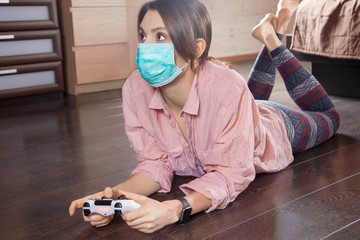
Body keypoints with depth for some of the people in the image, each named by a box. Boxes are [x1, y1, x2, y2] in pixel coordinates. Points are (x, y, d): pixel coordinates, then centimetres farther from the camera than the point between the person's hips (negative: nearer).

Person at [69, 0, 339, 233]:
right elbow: (156, 163, -25)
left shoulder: (227, 88, -47)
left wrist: (175, 209, -57)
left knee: (327, 117, 29)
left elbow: (230, 173, -40)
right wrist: (116, 194, -44)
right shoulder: (135, 88, -33)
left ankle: (273, 42, 30)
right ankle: (270, 44, 41)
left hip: (274, 129, -3)